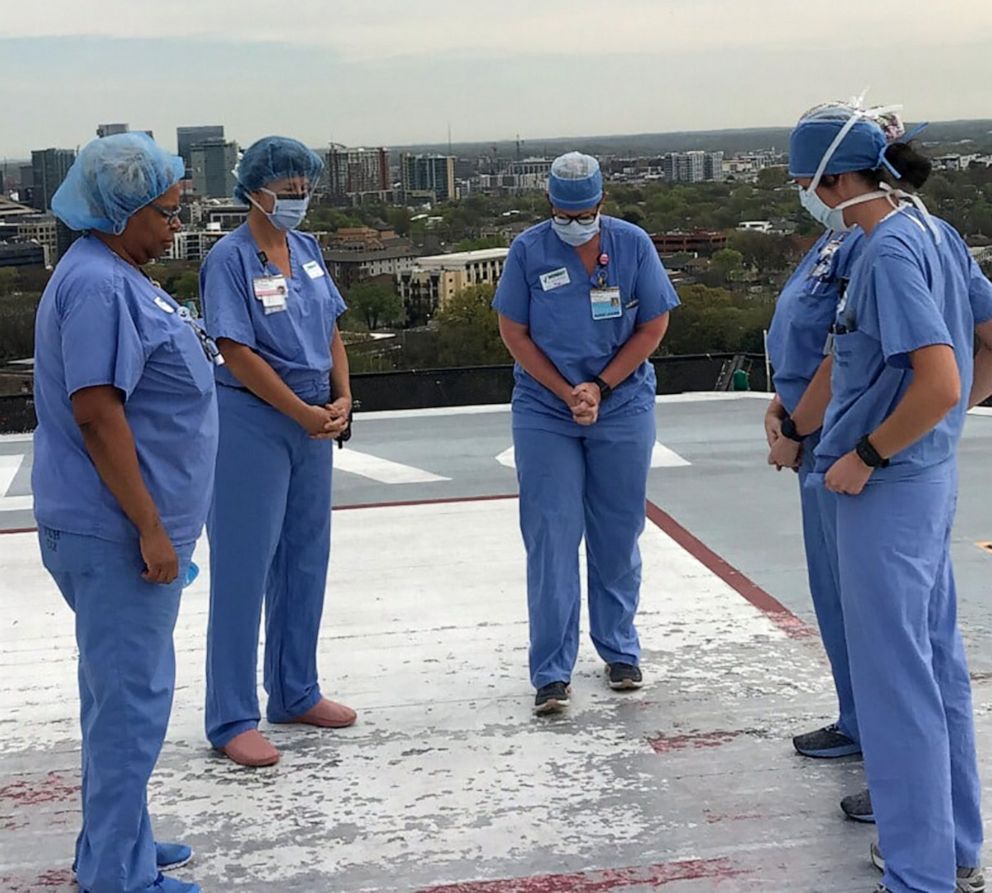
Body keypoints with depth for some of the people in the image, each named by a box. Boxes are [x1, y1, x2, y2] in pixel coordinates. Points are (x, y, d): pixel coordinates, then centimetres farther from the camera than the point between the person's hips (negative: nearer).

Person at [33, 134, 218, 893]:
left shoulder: (118, 276, 14)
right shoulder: (99, 287, -19)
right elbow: (96, 413, -24)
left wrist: (156, 521, 24)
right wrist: (150, 529, -22)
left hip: (126, 526, 10)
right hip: (117, 531, -10)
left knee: (123, 687, 18)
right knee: (131, 695, -2)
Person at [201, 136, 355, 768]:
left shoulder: (307, 249, 9)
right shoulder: (231, 258, -12)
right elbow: (238, 353, -16)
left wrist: (342, 399, -3)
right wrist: (304, 413, -15)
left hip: (315, 422, 7)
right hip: (253, 422, -7)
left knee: (306, 560, 14)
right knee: (243, 568, -2)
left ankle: (296, 693, 29)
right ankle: (232, 719, 5)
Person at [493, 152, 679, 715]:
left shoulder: (633, 244, -2)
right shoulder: (528, 250, -3)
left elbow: (653, 327, 1)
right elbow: (514, 332, -1)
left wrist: (600, 387, -9)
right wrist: (567, 393, -10)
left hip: (624, 409, 1)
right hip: (544, 412, -1)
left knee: (618, 536, 10)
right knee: (551, 539, -4)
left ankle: (621, 651, 26)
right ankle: (552, 672, 1)